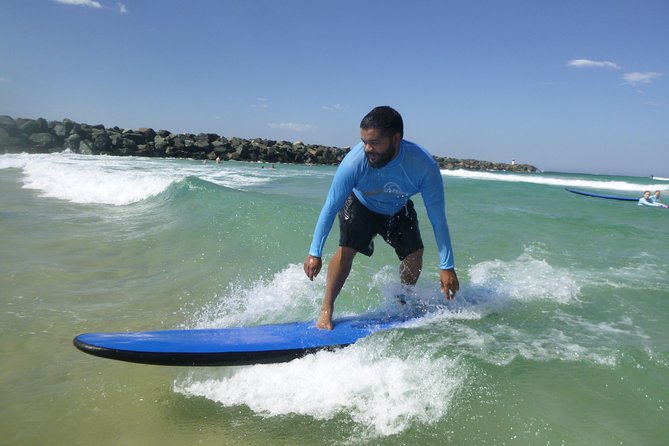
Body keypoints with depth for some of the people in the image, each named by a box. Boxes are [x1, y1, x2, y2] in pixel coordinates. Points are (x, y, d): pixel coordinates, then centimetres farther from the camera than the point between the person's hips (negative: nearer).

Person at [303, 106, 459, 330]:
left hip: (398, 210, 2)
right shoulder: (354, 162, -38)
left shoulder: (424, 165, -35)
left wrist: (447, 266, -24)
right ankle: (326, 311, -8)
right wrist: (315, 253, -27)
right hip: (361, 205, -2)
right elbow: (331, 206, -28)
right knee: (347, 249, -21)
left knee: (414, 253, -9)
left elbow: (437, 217, -26)